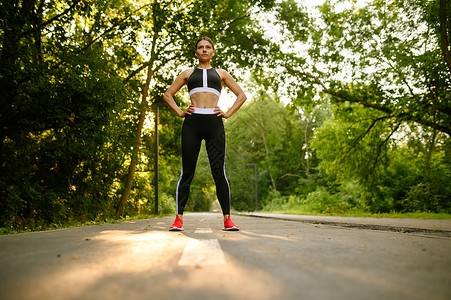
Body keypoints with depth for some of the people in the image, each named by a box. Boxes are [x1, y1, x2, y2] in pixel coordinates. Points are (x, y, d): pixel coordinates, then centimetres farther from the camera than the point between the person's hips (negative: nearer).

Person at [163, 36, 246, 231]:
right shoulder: (188, 73, 19)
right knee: (187, 172, -2)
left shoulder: (221, 74, 19)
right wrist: (179, 112, 7)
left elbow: (241, 95, 21)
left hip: (214, 123, 0)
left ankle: (227, 219, 0)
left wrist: (228, 113, 8)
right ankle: (178, 219, 0)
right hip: (192, 122, 0)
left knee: (219, 171, -5)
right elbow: (168, 95, 21)